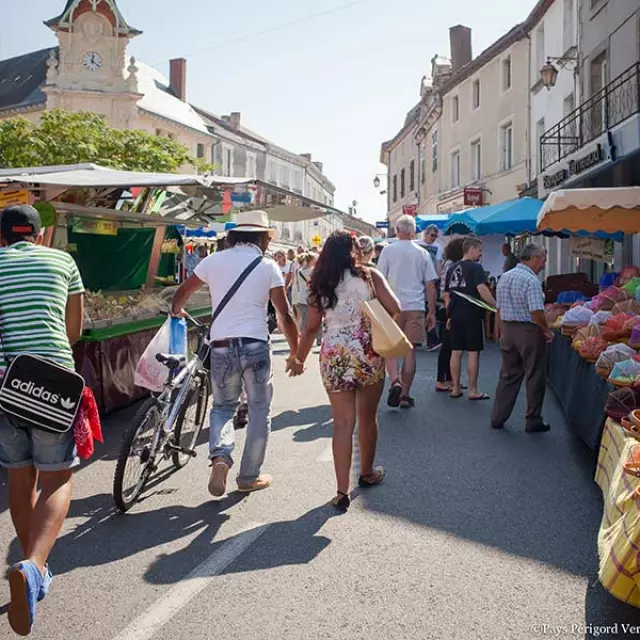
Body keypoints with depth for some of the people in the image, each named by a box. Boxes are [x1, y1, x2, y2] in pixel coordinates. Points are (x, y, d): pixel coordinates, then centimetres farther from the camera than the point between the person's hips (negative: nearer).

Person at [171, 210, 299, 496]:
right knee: (259, 410, 13)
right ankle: (249, 476, 18)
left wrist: (176, 312, 37)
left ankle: (220, 456, -5)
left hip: (221, 347, 2)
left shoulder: (214, 261, 6)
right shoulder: (268, 266, 0)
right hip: (255, 346, -2)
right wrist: (296, 353, 7)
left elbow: (182, 294, 16)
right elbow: (285, 316, -3)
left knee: (223, 406, 20)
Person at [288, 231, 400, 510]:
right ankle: (367, 472, 35)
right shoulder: (369, 276, -1)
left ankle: (342, 491, -1)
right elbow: (394, 308, -8)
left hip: (333, 357, 1)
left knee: (342, 422, 3)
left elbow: (311, 327, 4)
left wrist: (299, 359, 16)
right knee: (367, 417, 16)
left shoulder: (320, 284, 4)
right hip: (369, 354, -1)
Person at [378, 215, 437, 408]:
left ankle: (395, 382, -15)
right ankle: (405, 395, 9)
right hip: (416, 308, 2)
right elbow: (430, 286, 7)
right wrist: (432, 312, 14)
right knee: (410, 351, 6)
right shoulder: (422, 253, 7)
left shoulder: (388, 250, 0)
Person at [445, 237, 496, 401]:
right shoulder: (475, 267, -8)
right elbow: (482, 289, -20)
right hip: (471, 315, -6)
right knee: (473, 352, -1)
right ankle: (473, 391, 2)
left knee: (456, 352, 9)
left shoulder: (452, 268, 13)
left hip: (455, 315, 7)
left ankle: (455, 388, 13)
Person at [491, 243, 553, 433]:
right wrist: (547, 330, -8)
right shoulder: (531, 280, -17)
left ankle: (498, 417, 18)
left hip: (507, 330, 7)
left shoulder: (504, 277, 9)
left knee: (508, 375, 15)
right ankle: (533, 422, 12)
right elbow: (536, 312, -22)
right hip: (529, 332, -7)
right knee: (534, 378, 5)